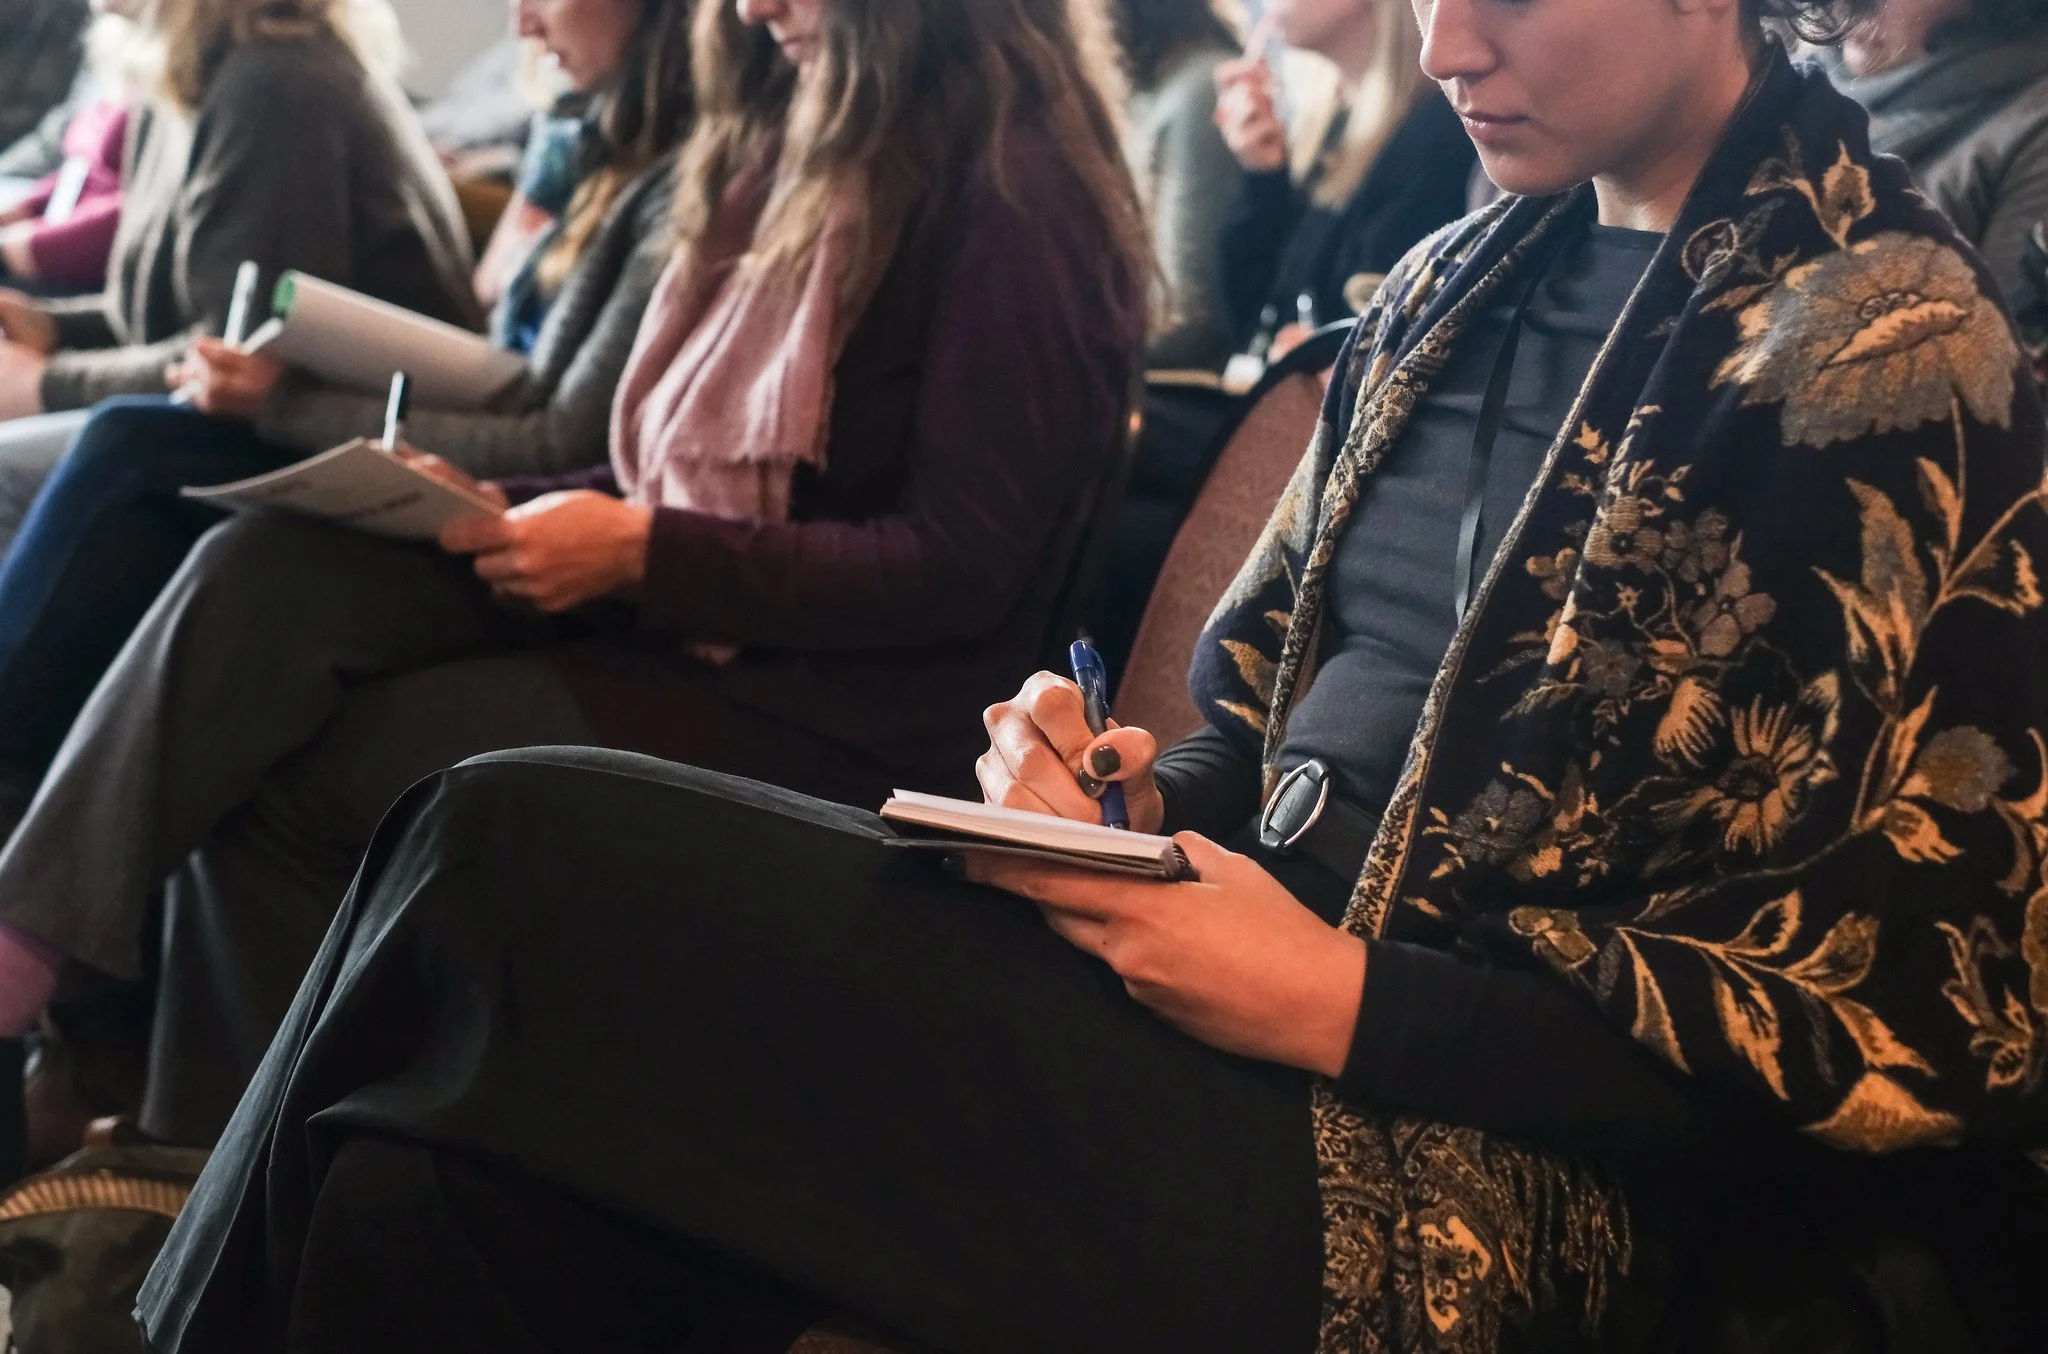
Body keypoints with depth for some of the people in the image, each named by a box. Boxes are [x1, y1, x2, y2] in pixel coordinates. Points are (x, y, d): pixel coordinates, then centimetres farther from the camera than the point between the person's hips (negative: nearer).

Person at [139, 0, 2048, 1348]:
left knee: (509, 860, -17)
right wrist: (1134, 795, -1)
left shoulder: (1891, 344, -8)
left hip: (1458, 1175, -7)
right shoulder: (1460, 285, 15)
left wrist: (1350, 1002, -17)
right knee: (447, 1177, -16)